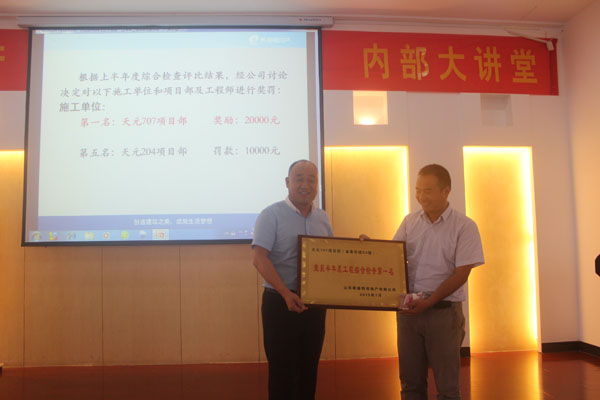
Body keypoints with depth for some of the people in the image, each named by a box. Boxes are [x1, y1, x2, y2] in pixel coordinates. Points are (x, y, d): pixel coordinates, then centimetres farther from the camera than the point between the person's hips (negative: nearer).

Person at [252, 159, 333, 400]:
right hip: (281, 304, -5)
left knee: (309, 370, 14)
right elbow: (259, 258, -16)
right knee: (282, 372, 4)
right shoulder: (272, 214, -8)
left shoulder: (322, 218, 10)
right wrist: (286, 293, -24)